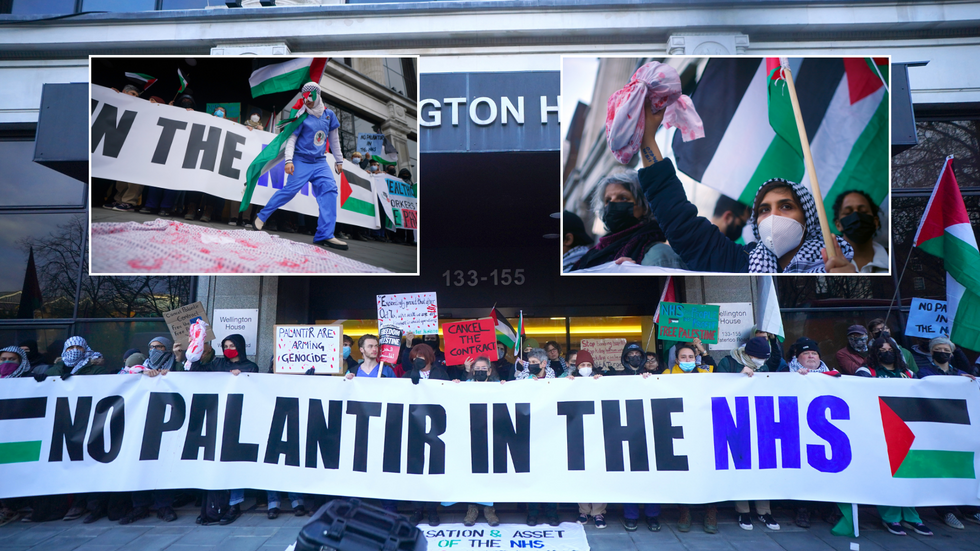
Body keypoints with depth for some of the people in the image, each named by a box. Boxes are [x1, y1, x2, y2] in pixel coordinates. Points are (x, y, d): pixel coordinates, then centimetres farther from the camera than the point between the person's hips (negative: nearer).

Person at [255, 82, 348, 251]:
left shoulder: (329, 115, 9)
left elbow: (334, 139, 18)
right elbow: (291, 138, -4)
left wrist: (339, 160, 20)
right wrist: (288, 160, -16)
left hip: (320, 162, 4)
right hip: (301, 161, -4)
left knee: (329, 189, -16)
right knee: (290, 190, -12)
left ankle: (325, 235, -20)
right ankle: (261, 217, 10)